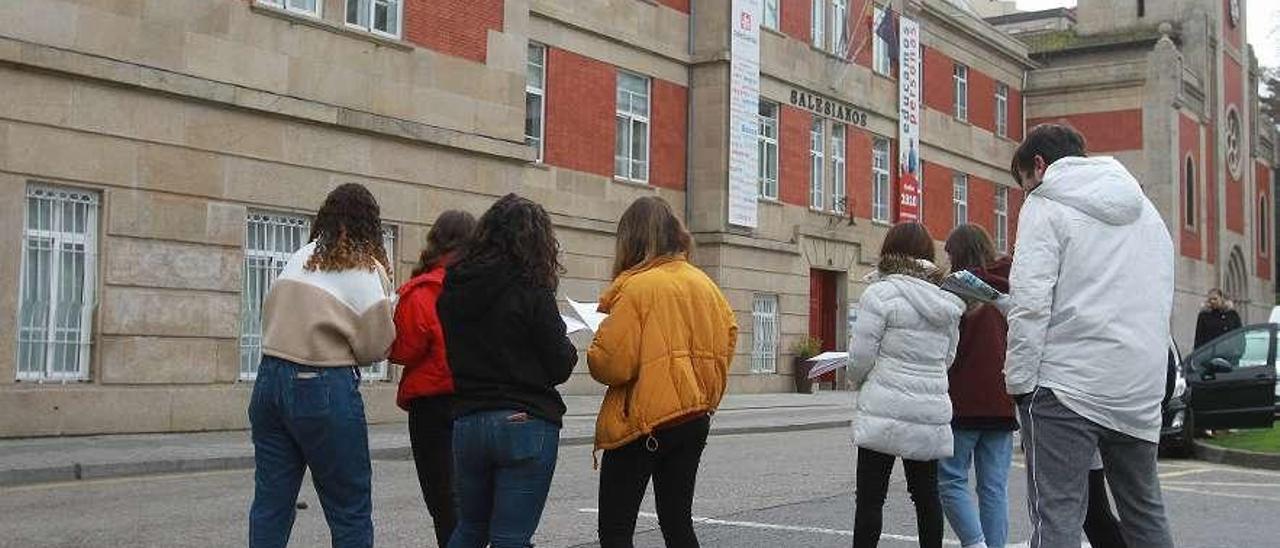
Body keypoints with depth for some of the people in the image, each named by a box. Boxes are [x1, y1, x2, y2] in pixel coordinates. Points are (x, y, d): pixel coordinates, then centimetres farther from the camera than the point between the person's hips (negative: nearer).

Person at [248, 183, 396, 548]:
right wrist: (389, 311, 12)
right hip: (324, 390, -5)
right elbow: (375, 348, -5)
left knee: (270, 504, 10)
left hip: (270, 380, 6)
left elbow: (270, 314, 8)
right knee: (351, 513, 4)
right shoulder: (367, 271, -5)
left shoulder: (300, 258, 10)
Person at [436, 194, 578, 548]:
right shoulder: (531, 292, -12)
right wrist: (567, 347, 11)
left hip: (467, 422, 5)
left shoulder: (452, 290, 4)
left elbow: (450, 354, 12)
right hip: (526, 423, -5)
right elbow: (560, 367, -8)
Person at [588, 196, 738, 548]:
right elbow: (729, 333, 10)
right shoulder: (703, 283, 4)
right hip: (695, 417, 7)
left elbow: (612, 364, -18)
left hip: (644, 419, -6)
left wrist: (594, 354, 2)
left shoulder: (635, 286, -14)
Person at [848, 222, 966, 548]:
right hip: (932, 410, 6)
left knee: (870, 497, 0)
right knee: (926, 494, 14)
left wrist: (859, 381, 10)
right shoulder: (946, 303, 9)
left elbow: (860, 356, -9)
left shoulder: (881, 293, -10)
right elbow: (947, 358, 15)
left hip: (886, 411, -6)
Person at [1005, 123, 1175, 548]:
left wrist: (1019, 379, -9)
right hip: (1141, 391, 7)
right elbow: (1162, 300, 23)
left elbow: (1031, 302, -13)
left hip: (1068, 384, -7)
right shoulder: (1146, 210, 20)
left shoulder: (1046, 205, -2)